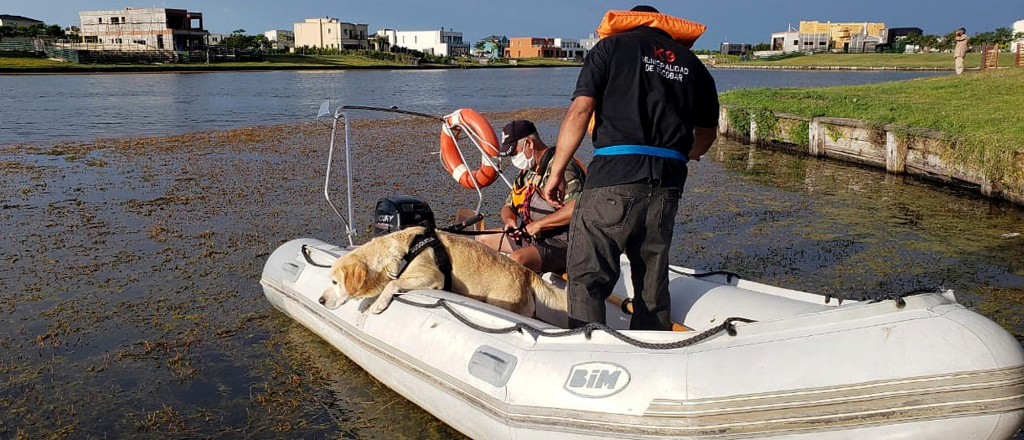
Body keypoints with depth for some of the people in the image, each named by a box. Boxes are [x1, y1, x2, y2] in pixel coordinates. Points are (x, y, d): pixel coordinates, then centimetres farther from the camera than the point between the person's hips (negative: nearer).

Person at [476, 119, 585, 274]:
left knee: (517, 259, -35)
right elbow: (508, 207, 22)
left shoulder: (559, 166, -18)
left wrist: (537, 225, -23)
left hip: (560, 243, -10)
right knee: (482, 239, 14)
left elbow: (577, 207, -32)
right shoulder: (527, 171, 14)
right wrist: (508, 220, -4)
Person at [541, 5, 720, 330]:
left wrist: (556, 172, 1)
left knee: (586, 279, 0)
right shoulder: (693, 64, 20)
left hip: (614, 176, -4)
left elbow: (580, 111, -3)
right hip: (667, 186, 5)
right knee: (653, 284, 16)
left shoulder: (613, 46, 9)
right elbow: (707, 133, 28)